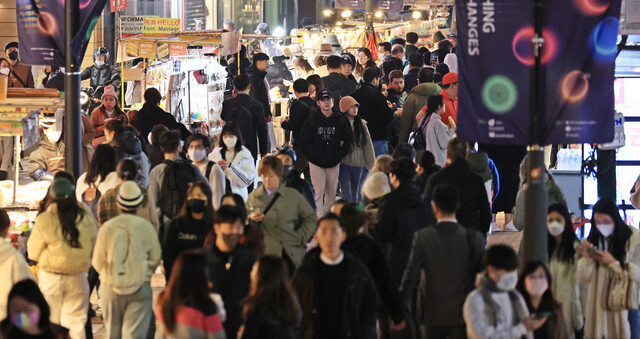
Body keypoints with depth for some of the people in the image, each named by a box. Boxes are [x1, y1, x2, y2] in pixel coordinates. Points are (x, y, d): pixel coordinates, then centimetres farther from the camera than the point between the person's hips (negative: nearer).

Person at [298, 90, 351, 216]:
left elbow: (346, 140, 11)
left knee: (331, 192, 8)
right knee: (319, 191, -5)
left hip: (334, 163, 2)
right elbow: (304, 141, 3)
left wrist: (340, 155, 0)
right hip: (316, 163, -2)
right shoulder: (312, 120, -3)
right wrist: (311, 155, -4)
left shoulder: (340, 120, 2)